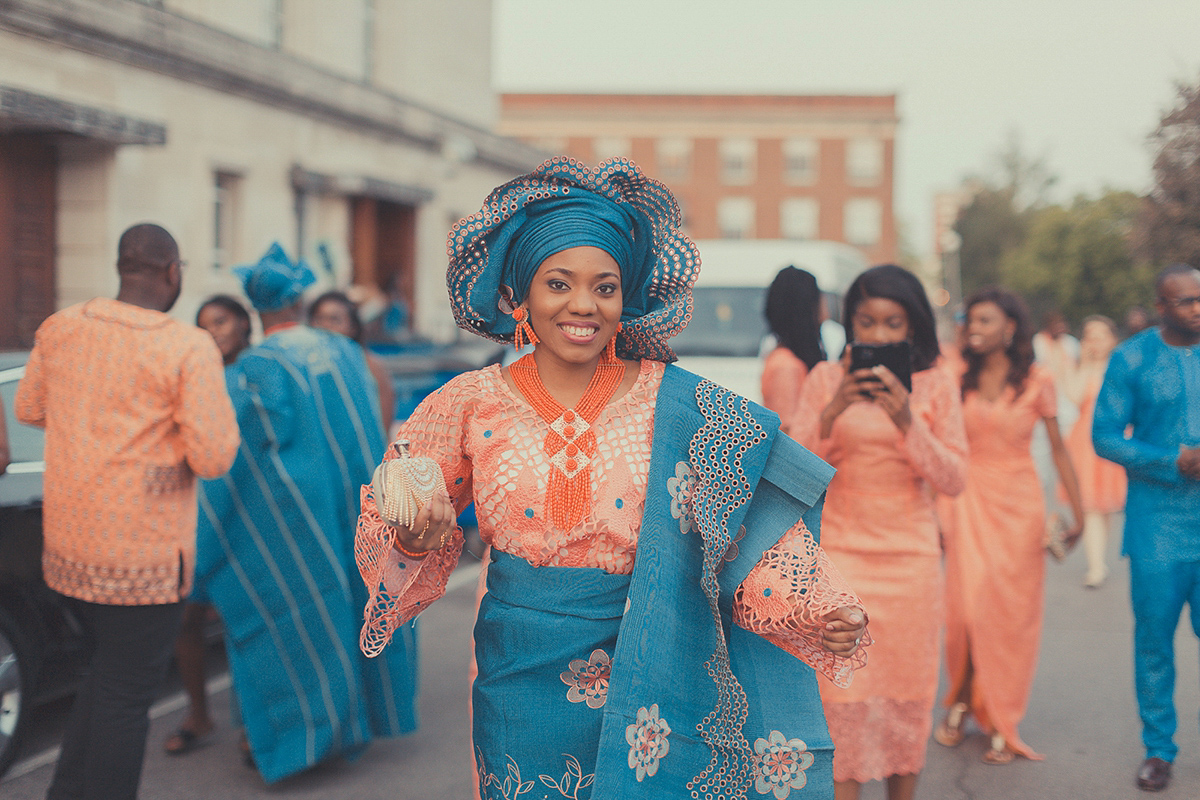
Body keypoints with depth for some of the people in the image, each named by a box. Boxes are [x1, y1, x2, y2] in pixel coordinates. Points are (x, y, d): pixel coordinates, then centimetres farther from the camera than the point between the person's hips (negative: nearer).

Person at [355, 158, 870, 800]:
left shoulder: (678, 407, -6)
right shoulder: (472, 405, -2)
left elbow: (754, 534, -6)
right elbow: (393, 527, 5)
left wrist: (818, 611, -20)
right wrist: (414, 538, -17)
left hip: (647, 688, -1)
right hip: (522, 692, 1)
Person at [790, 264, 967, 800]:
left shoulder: (935, 384, 3)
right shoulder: (825, 379, 2)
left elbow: (952, 480, -3)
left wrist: (907, 422, -17)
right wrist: (833, 411, -18)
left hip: (910, 554, 1)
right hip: (840, 550, -1)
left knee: (906, 690, 5)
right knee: (842, 692, -7)